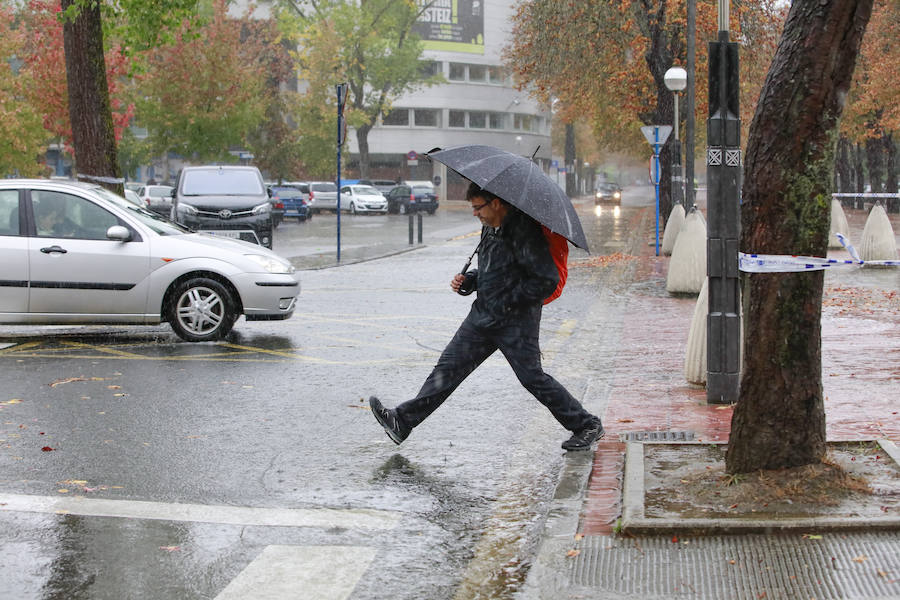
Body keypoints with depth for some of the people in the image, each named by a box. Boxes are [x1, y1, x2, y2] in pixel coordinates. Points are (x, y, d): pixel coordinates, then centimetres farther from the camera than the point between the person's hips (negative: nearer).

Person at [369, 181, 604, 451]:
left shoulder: (524, 233, -19)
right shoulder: (489, 228, 9)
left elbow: (548, 280, -21)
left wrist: (508, 302, -16)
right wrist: (467, 280, 4)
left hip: (516, 321, -8)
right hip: (483, 316, 8)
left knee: (532, 377, -2)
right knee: (450, 366, 6)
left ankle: (586, 425, 13)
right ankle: (403, 421, 7)